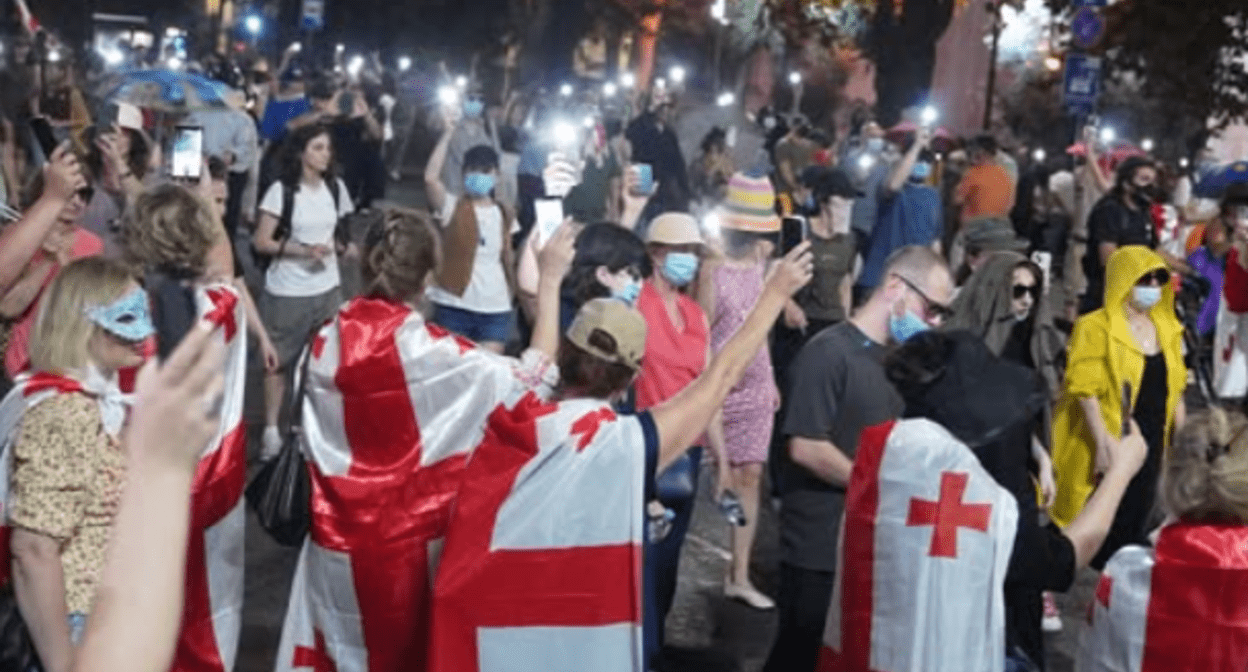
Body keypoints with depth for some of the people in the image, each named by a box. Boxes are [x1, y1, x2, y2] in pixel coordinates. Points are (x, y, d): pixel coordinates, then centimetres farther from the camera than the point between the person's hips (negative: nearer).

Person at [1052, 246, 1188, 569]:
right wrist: (1103, 442, -21)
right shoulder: (1096, 327, -11)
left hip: (1151, 446, 6)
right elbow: (1085, 389, -15)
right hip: (1107, 447, -6)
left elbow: (1174, 389, 15)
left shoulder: (1168, 328, 9)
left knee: (1135, 529, 13)